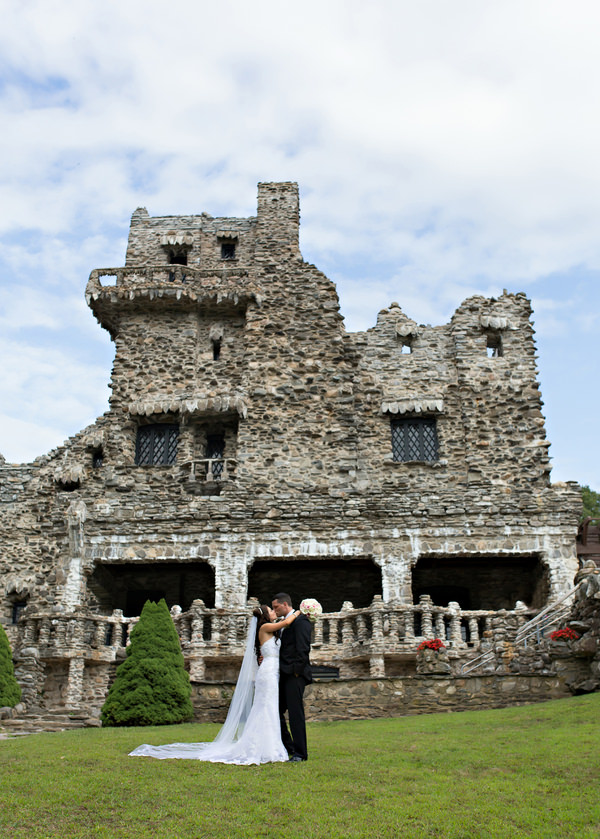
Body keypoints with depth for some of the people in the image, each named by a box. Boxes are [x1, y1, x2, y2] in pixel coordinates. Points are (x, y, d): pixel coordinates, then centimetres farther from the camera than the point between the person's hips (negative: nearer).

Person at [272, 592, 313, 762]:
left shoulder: (300, 621, -9)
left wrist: (296, 671, -18)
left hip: (295, 675, -10)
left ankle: (300, 753, 3)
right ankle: (288, 748, 23)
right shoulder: (284, 623, 20)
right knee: (276, 710, 11)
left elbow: (303, 649, -16)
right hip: (284, 675, 10)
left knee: (295, 713, -6)